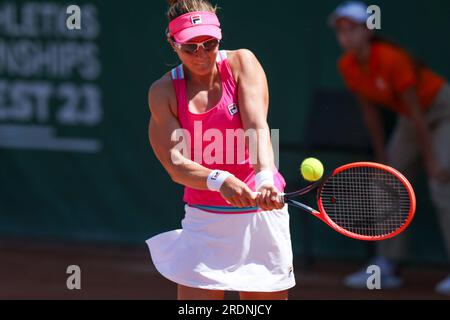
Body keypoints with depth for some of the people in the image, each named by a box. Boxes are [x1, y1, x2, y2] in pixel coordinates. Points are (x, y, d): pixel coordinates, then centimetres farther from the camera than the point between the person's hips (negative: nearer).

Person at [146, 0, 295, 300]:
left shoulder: (241, 63, -4)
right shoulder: (163, 92, -4)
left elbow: (257, 127, -17)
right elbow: (174, 163, -14)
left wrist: (265, 179, -36)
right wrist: (219, 181, -34)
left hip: (262, 211, 0)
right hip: (204, 220, 0)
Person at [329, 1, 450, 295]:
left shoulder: (392, 59, -32)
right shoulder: (348, 66, -10)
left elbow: (416, 112, -28)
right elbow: (370, 111, 1)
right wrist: (382, 159, 2)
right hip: (410, 118, 8)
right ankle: (388, 267, 7)